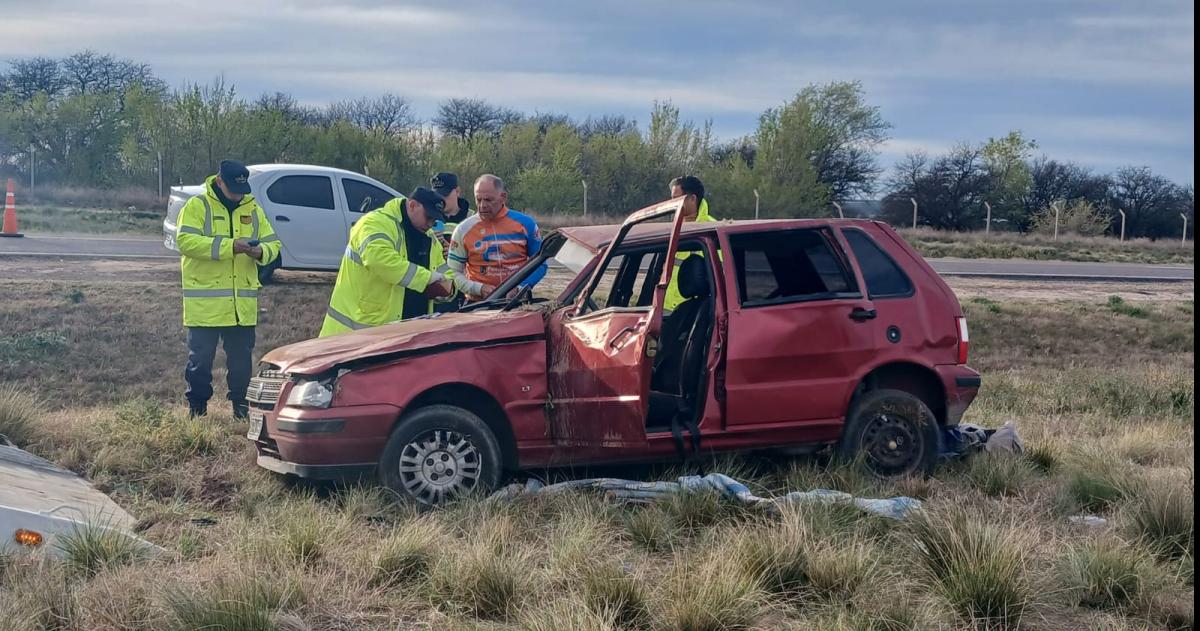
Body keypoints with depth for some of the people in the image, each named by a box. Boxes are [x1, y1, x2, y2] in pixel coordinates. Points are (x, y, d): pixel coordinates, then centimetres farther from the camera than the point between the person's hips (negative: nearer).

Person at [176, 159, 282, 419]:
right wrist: (229, 246, -25)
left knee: (241, 356, 11)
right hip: (205, 301, -4)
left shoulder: (253, 209, 11)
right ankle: (197, 406, 15)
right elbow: (185, 240, -18)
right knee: (200, 357, 2)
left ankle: (241, 403, 23)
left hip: (242, 304, 4)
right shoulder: (197, 206, -5)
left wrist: (261, 251, -14)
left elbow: (273, 243, 11)